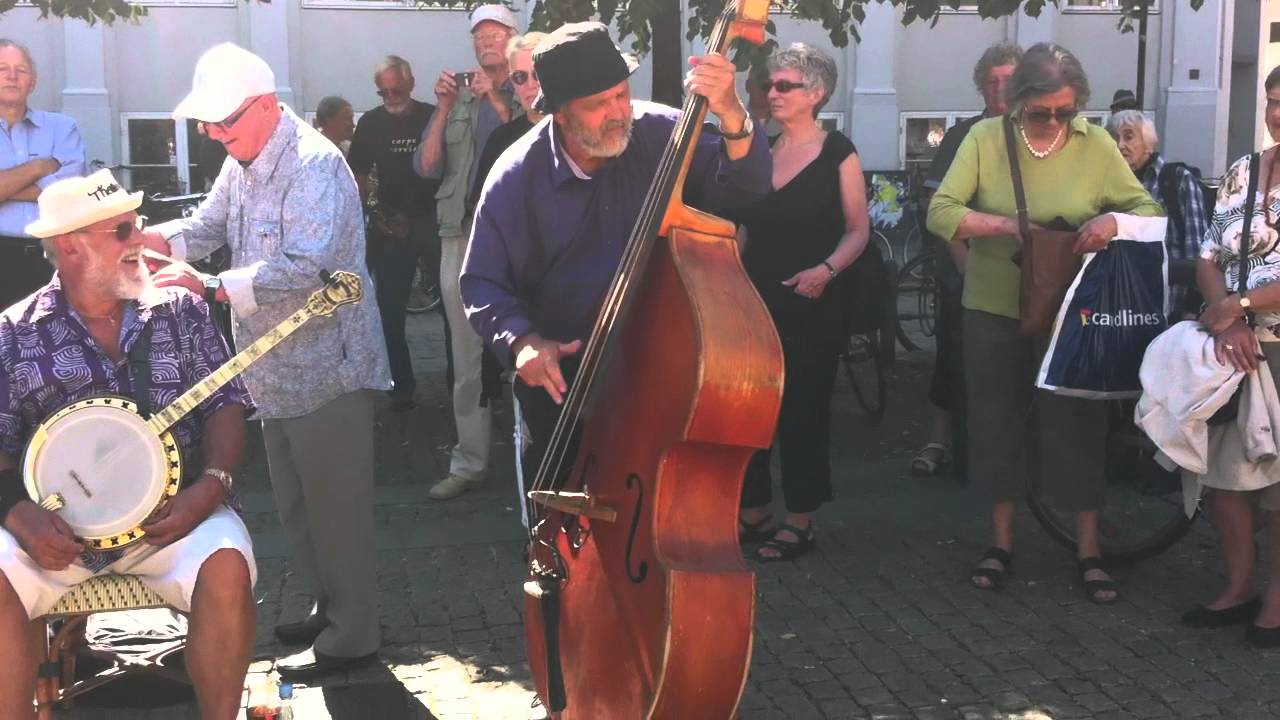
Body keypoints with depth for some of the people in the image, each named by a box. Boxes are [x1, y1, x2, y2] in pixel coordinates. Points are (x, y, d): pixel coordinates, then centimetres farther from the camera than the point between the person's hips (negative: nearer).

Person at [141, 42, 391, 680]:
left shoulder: (314, 164, -20)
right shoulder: (242, 164, 11)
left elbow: (304, 268, -30)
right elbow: (207, 226, 16)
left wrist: (209, 286, -33)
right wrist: (149, 238, -4)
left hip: (327, 368, -9)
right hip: (277, 370, 10)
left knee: (335, 507, 0)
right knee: (296, 508, 19)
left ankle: (350, 636, 12)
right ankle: (329, 608, 35)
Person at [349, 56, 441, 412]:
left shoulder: (433, 116, -3)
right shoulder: (370, 123, 3)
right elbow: (359, 177, 8)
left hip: (436, 219, -2)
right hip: (390, 225, 2)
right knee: (391, 309, 4)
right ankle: (402, 385, 13)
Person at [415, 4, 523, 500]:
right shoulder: (457, 96, 12)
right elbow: (426, 168, 6)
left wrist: (498, 103, -14)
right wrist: (445, 109, -5)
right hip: (462, 235, 3)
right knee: (467, 357, 6)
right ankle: (469, 462, 11)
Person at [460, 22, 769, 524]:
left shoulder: (661, 134, -12)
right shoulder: (516, 177, -12)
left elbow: (746, 186, -18)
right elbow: (483, 283, -6)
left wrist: (731, 118, -36)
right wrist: (520, 339, -24)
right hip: (560, 378, 0)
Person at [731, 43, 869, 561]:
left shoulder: (837, 152, -4)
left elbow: (857, 231, -2)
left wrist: (826, 269, -19)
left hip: (811, 304, -4)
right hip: (754, 297, 5)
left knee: (802, 408, 2)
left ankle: (800, 521, 13)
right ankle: (753, 510, 21)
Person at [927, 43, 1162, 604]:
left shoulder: (1095, 144, -6)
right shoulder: (985, 138, -7)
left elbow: (1149, 209, -1)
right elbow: (940, 212, -13)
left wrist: (1114, 221, -23)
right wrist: (1009, 226, -25)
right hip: (994, 309, 1)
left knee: (1076, 427, 4)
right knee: (998, 423, 11)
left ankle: (1089, 551, 17)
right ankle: (1002, 542, 26)